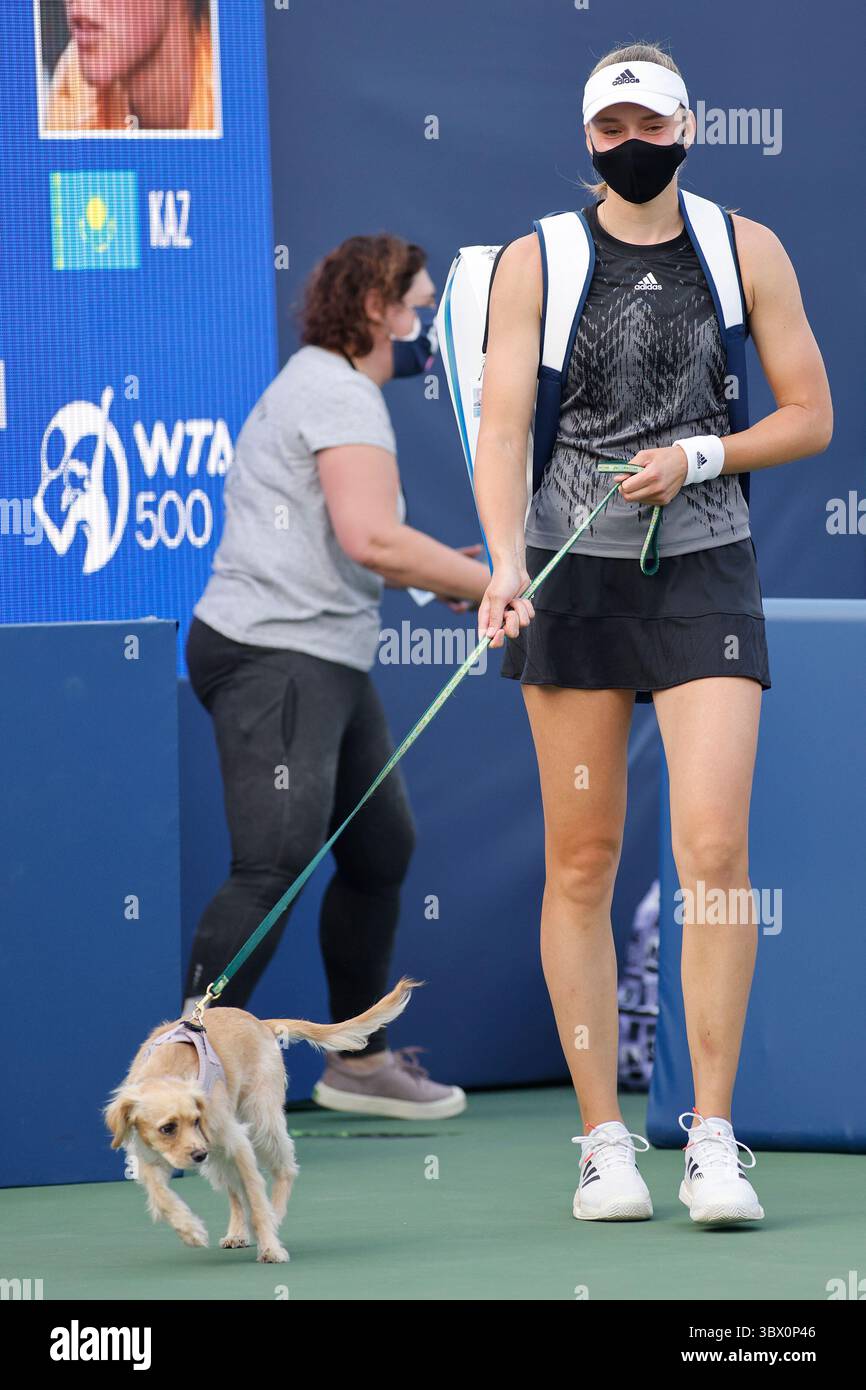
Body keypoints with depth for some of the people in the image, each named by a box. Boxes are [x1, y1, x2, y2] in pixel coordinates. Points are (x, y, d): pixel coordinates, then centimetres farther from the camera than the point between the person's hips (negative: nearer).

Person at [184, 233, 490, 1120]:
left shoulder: (321, 387, 22)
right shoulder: (341, 395, -12)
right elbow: (371, 539, -25)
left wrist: (437, 573, 19)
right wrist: (490, 585, -17)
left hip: (328, 661, 11)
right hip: (273, 655, -11)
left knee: (381, 851, 17)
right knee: (275, 867, -19)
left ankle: (360, 1061, 29)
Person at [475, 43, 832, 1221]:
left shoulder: (747, 252, 5)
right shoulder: (537, 262, 3)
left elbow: (811, 416, 8)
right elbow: (501, 430, -3)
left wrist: (701, 456, -8)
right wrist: (505, 562, -19)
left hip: (705, 571, 0)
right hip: (572, 571, 0)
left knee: (715, 849, -12)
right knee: (582, 860, 1)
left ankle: (713, 1139, -6)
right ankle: (603, 1139, 8)